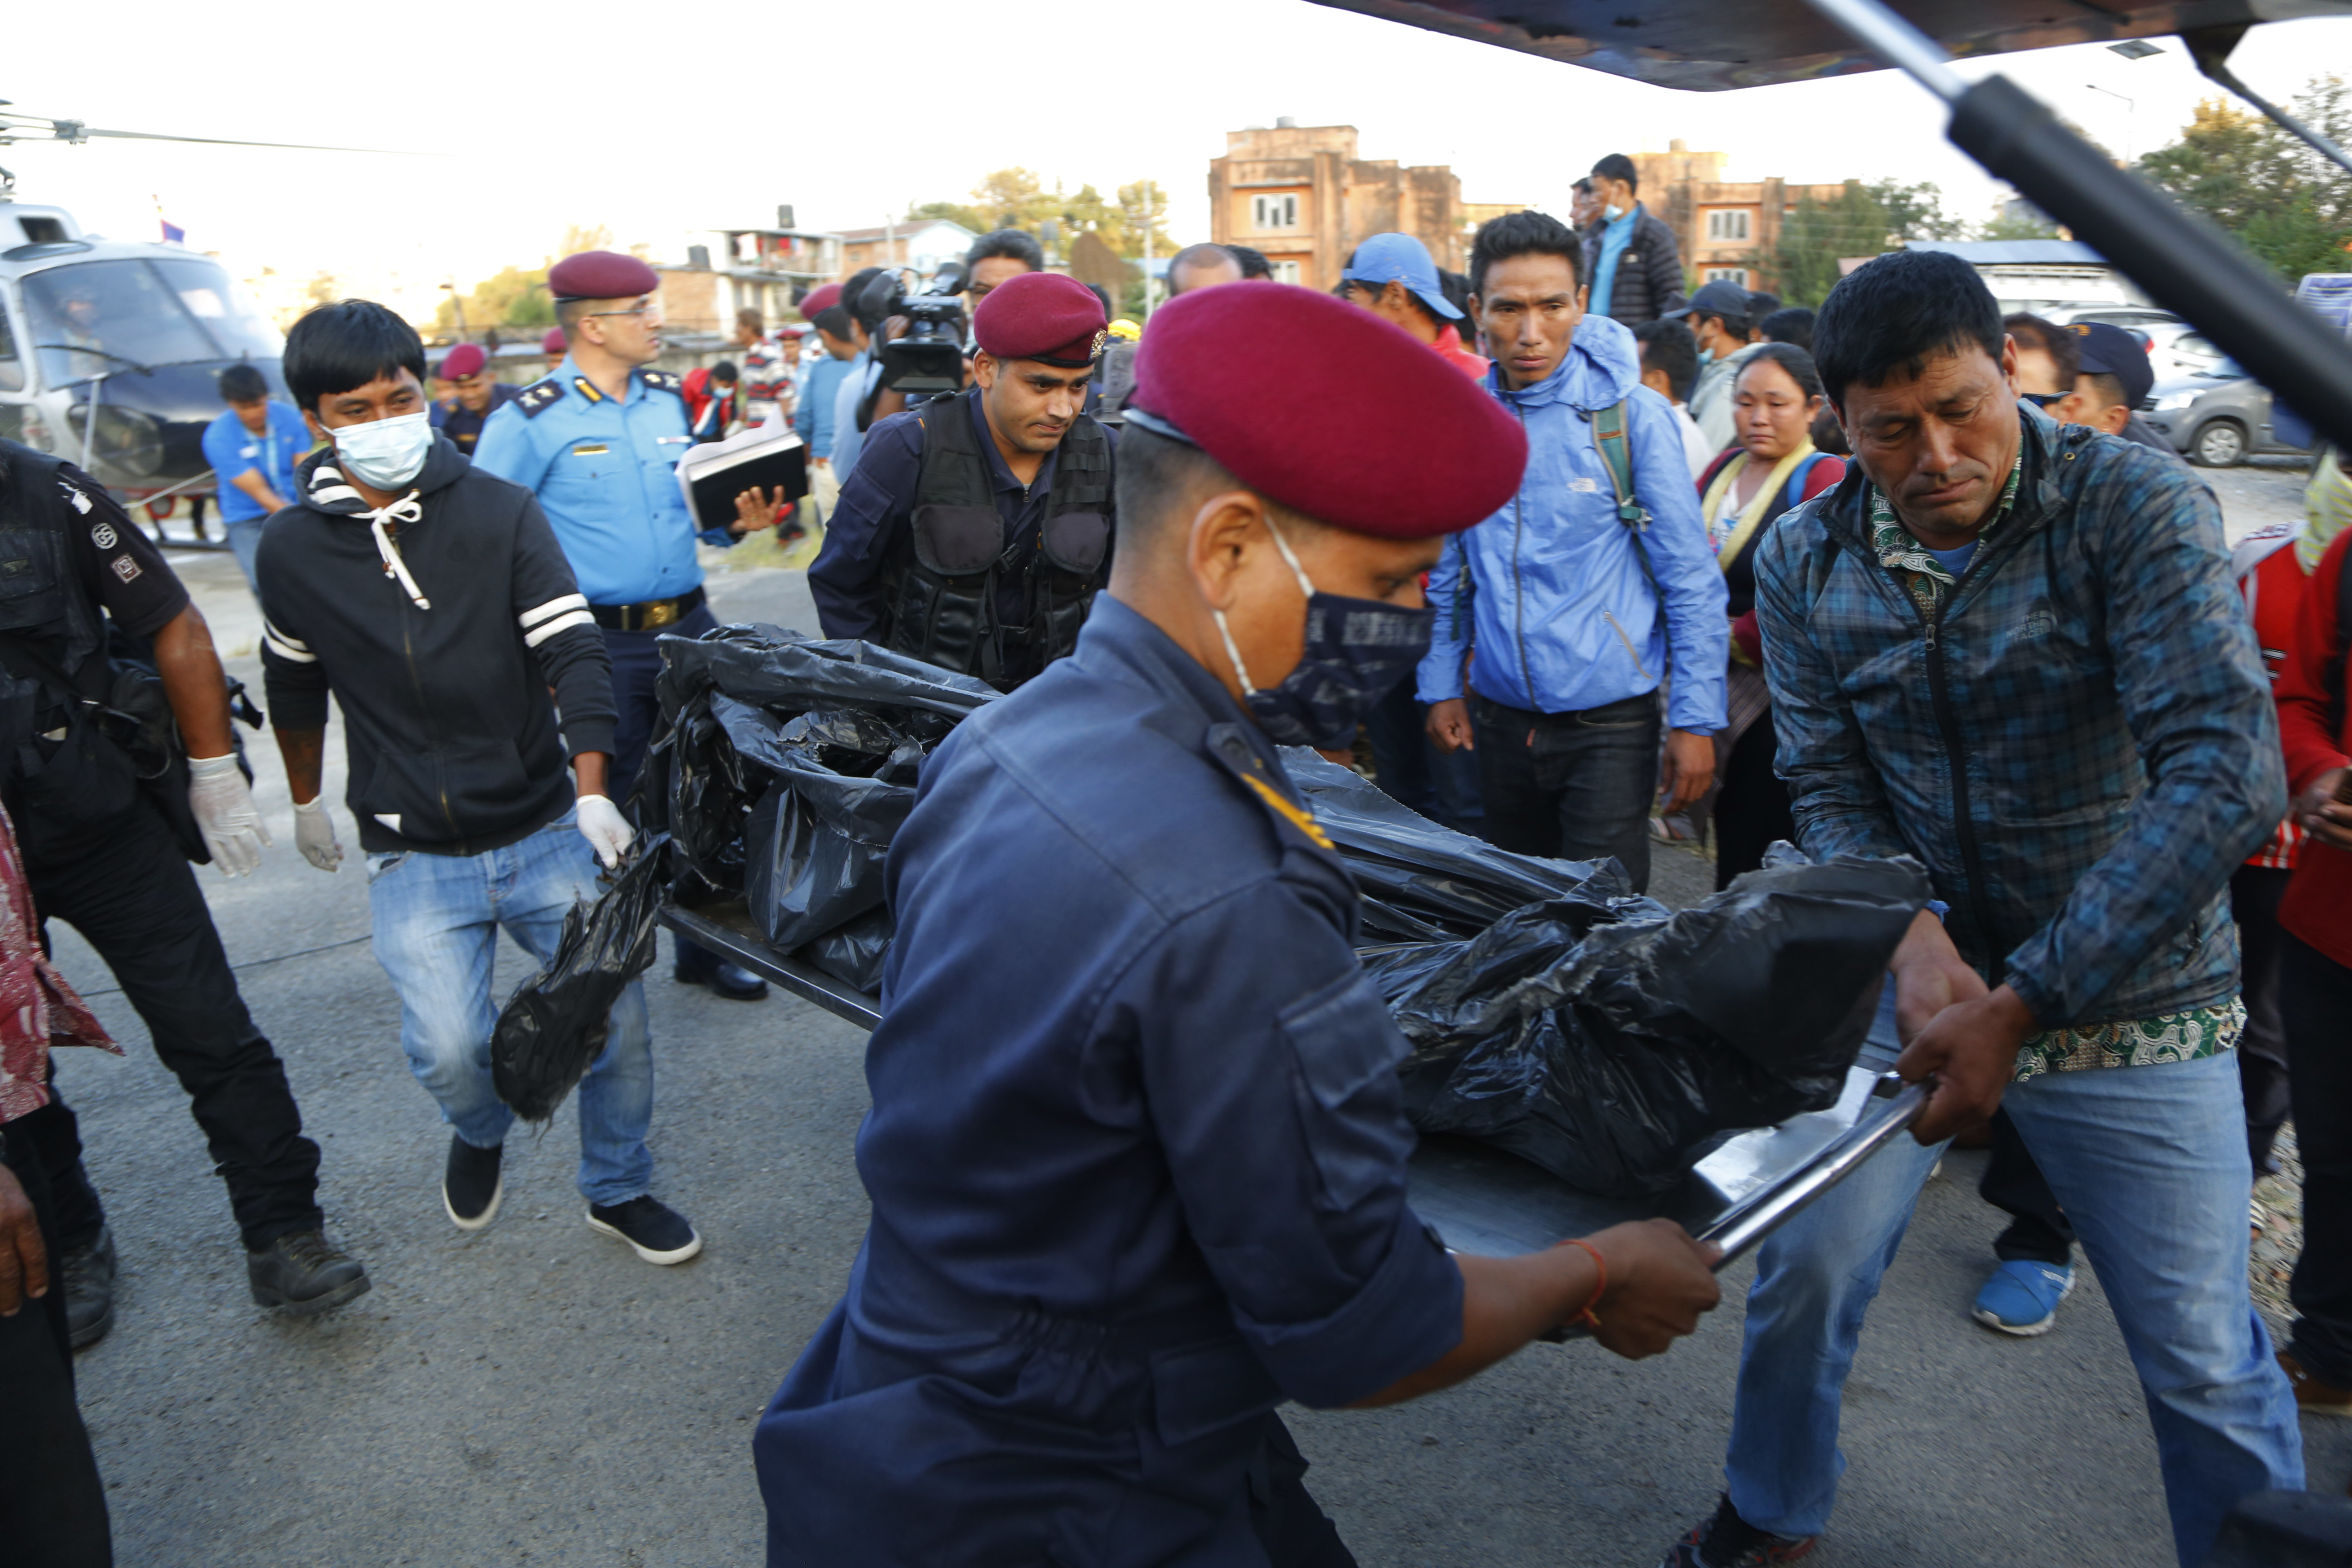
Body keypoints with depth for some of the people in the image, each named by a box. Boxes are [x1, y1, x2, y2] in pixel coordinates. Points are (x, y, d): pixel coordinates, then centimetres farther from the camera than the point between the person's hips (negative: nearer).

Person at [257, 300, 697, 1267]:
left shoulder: (501, 512, -5)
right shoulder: (293, 551, 1)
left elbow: (572, 651, -11)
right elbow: (295, 688, 17)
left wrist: (593, 790, -23)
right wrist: (307, 799, 27)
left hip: (546, 831, 0)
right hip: (414, 858, 0)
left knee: (616, 1010, -2)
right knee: (447, 1049, -11)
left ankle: (618, 1189, 24)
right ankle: (480, 1132, 26)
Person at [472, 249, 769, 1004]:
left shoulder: (668, 398, 9)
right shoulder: (530, 420, -8)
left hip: (689, 624, 5)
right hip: (602, 645, -5)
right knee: (608, 806, 5)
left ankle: (706, 947, 28)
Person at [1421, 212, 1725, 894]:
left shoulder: (1632, 414, -9)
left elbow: (1692, 580, -8)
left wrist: (1696, 719, -10)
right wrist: (1441, 684, 9)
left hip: (1609, 719, -4)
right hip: (1500, 716, 4)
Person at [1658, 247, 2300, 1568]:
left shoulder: (2137, 509, -16)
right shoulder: (1809, 564, -4)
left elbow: (2226, 775, -25)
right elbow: (1830, 792, -1)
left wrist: (2020, 1005, -30)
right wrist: (1911, 942, -22)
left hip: (2129, 1001, -2)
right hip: (1905, 980, 3)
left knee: (2206, 1361, 6)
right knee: (1802, 1272, 9)